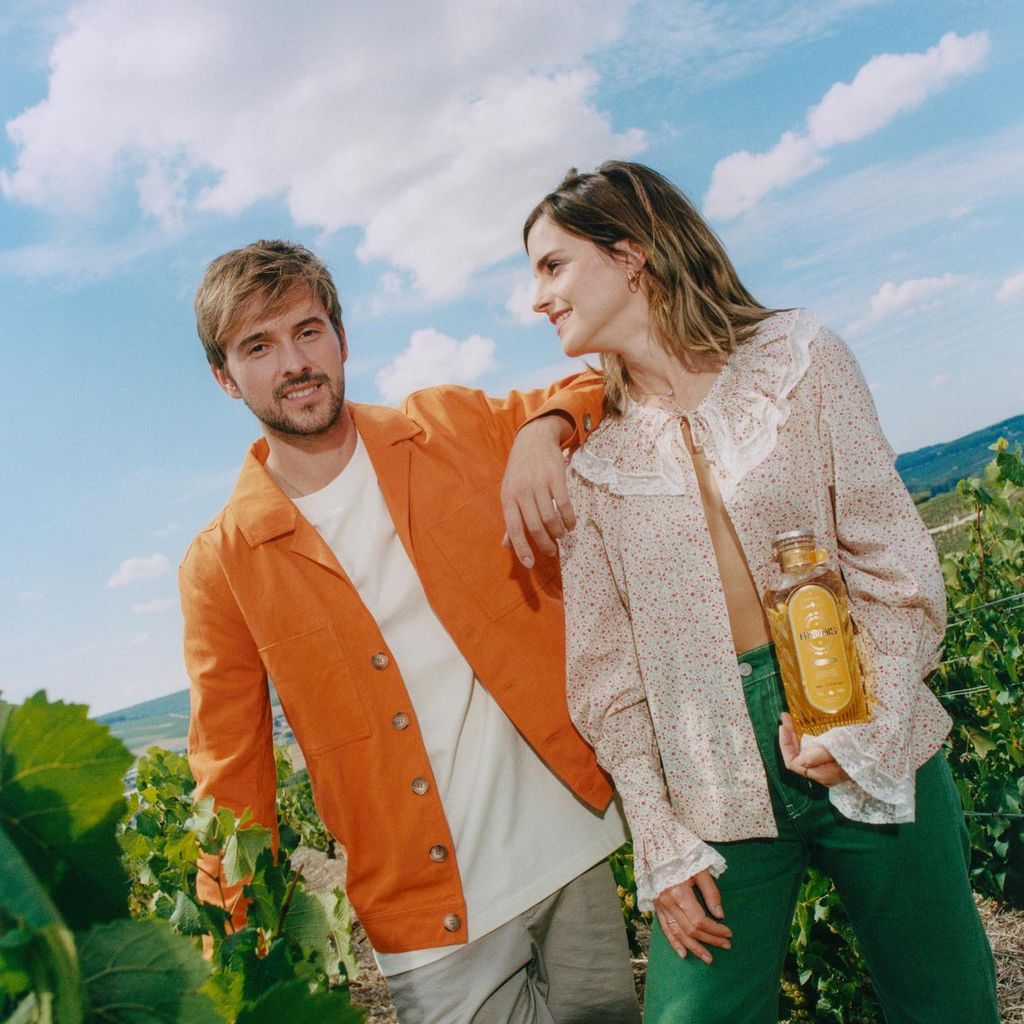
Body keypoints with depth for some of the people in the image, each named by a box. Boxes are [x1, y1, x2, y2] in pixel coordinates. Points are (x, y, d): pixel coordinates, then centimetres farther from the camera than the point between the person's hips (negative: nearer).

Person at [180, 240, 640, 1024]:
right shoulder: (221, 565, -3)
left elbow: (598, 393, 11)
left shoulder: (451, 427, 0)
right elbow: (231, 783, 2)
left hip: (578, 844, 2)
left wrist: (541, 432, -11)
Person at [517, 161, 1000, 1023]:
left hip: (871, 747, 0)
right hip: (716, 789, 1)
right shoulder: (590, 458, 2)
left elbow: (893, 557, -4)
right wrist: (659, 841, -4)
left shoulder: (797, 357, -1)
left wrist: (867, 726, -16)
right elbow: (604, 668, 2)